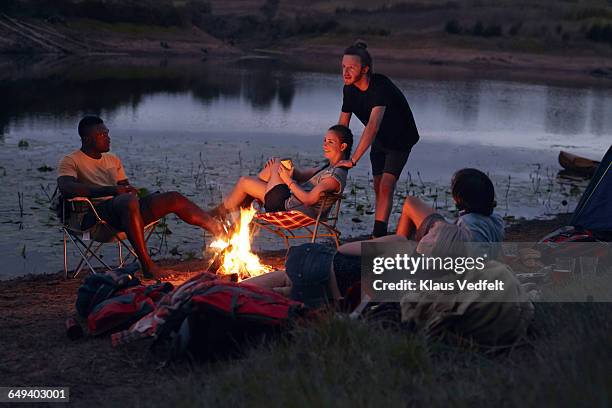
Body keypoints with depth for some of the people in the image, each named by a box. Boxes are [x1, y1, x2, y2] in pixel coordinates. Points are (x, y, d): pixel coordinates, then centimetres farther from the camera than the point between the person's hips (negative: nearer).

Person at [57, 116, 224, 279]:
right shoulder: (71, 161, 4)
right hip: (96, 213, -7)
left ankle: (219, 231, 0)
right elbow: (66, 188, -17)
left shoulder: (113, 160, 27)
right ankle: (147, 265, -38)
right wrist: (111, 190, -23)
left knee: (174, 198, -6)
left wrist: (130, 191, -2)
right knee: (129, 201, -39)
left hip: (125, 211, 7)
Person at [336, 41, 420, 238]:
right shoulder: (350, 89, -12)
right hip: (379, 140, 7)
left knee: (386, 186, -18)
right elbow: (342, 126, -3)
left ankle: (379, 234, -19)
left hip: (400, 139, -7)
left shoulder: (381, 86, -36)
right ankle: (379, 233, 22)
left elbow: (373, 126, -46)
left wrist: (353, 160, -49)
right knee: (378, 187, 10)